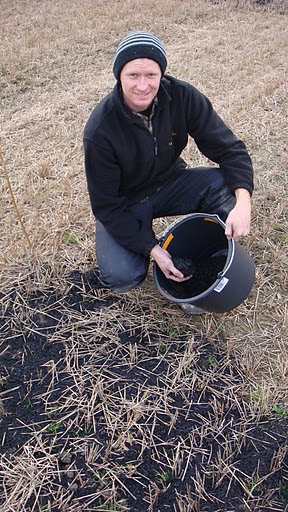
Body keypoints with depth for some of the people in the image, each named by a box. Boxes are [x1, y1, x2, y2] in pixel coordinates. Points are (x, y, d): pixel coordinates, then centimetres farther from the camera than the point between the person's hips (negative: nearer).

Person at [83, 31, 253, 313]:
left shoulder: (182, 96, -19)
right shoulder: (100, 131, -27)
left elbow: (228, 148, -17)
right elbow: (106, 205, -21)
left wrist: (243, 203, -35)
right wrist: (153, 250, -28)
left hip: (170, 182, 3)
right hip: (125, 202, -2)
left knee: (224, 185, -26)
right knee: (121, 277, -24)